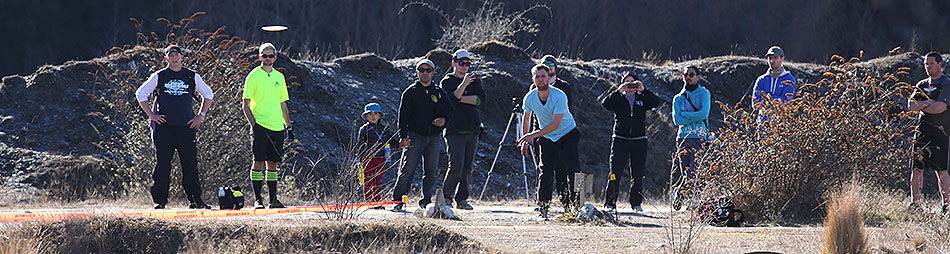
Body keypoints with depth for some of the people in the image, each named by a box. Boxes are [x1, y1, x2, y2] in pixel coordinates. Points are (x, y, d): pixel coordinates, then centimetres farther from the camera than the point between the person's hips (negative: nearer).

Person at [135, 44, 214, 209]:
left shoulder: (192, 77, 10)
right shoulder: (159, 77, 5)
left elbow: (208, 94, 21)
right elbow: (140, 94, 10)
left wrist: (201, 115, 11)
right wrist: (151, 115, 2)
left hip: (186, 128, 1)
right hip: (164, 127, -1)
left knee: (191, 165, 0)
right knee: (162, 165, -3)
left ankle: (195, 200, 5)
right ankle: (159, 200, 1)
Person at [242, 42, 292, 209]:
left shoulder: (279, 77, 15)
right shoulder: (254, 76, -1)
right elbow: (245, 104, -4)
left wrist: (288, 125, 14)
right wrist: (253, 124, -13)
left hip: (277, 127, 5)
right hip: (260, 126, -5)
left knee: (273, 164, 6)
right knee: (259, 162, -7)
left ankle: (273, 199, 10)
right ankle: (258, 200, -4)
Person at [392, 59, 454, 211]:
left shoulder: (439, 92, 14)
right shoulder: (410, 92, 3)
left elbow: (448, 110, 21)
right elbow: (403, 115, -1)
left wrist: (444, 119, -2)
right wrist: (403, 136, -11)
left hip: (434, 137, 4)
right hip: (415, 136, -4)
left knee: (431, 171, 4)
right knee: (407, 169, -11)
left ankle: (426, 200, 12)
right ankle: (398, 200, -6)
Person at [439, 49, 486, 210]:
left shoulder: (474, 80, 16)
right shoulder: (447, 81, 3)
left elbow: (481, 99, -1)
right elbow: (450, 100, -14)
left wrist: (460, 98, -9)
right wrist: (464, 84, -21)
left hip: (472, 130, 5)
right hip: (454, 130, -5)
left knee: (467, 167, 4)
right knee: (456, 166, -13)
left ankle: (461, 199, 9)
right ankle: (446, 196, -3)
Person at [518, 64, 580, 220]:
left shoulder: (559, 96, -26)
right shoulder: (530, 98, -12)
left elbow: (555, 124, -29)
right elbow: (526, 119, 8)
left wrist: (533, 135, -34)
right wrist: (525, 142, 12)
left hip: (567, 135, -3)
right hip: (547, 138, 3)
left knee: (572, 171, -14)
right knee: (546, 174, -3)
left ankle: (574, 206, -10)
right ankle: (543, 209, 4)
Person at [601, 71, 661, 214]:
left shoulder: (641, 98, 11)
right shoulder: (618, 99, 8)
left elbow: (656, 102, -4)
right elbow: (605, 104, -9)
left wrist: (643, 90, -12)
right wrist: (619, 91, -15)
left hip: (639, 140, 2)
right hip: (620, 139, -2)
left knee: (637, 174, 4)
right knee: (615, 172, -9)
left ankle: (636, 203, 14)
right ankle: (610, 203, -8)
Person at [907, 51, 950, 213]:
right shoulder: (922, 85, 18)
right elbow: (911, 105, 7)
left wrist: (921, 106, -1)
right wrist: (928, 103, -9)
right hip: (922, 130, 5)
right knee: (917, 168, 1)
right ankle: (915, 203, 4)